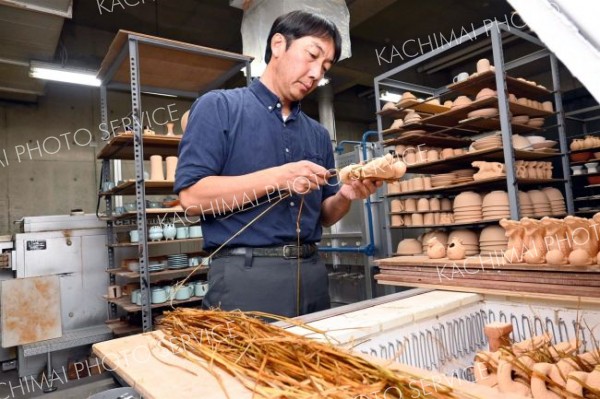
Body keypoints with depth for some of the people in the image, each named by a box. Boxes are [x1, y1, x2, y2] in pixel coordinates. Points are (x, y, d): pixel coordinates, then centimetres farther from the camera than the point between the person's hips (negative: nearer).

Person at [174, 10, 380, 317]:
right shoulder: (218, 106, -2)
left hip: (311, 274, 6)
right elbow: (192, 197, -12)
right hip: (245, 274, -5)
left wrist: (345, 196, -5)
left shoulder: (318, 133, 14)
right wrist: (276, 178, -18)